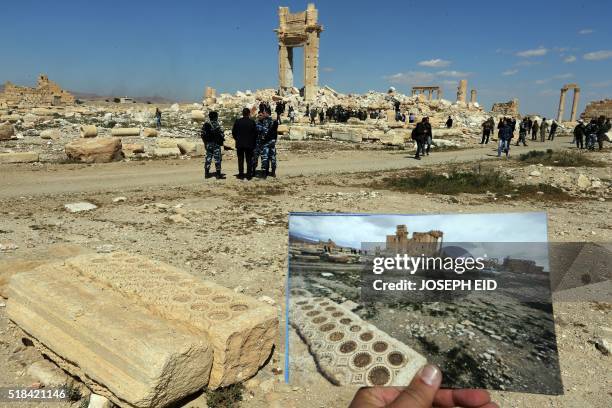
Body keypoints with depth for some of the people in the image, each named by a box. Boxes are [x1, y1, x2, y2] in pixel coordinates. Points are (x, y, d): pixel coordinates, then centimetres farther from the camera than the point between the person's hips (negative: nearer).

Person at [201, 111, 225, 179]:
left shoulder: (205, 124, 6)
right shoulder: (216, 125, -14)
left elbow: (203, 134, 9)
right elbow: (220, 134, -15)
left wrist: (205, 142, 17)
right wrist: (222, 139, 3)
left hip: (208, 144, 6)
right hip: (215, 144, -6)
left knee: (208, 158, 12)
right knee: (217, 158, -1)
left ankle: (207, 173, 14)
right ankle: (218, 174, 0)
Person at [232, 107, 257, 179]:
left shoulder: (237, 122, -4)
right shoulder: (252, 122, -6)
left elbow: (233, 132, 0)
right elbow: (255, 133, -3)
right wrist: (253, 142, 11)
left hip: (239, 144, 1)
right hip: (249, 144, -1)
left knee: (240, 160, 7)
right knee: (249, 160, 6)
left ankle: (241, 175, 8)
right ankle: (249, 175, 6)